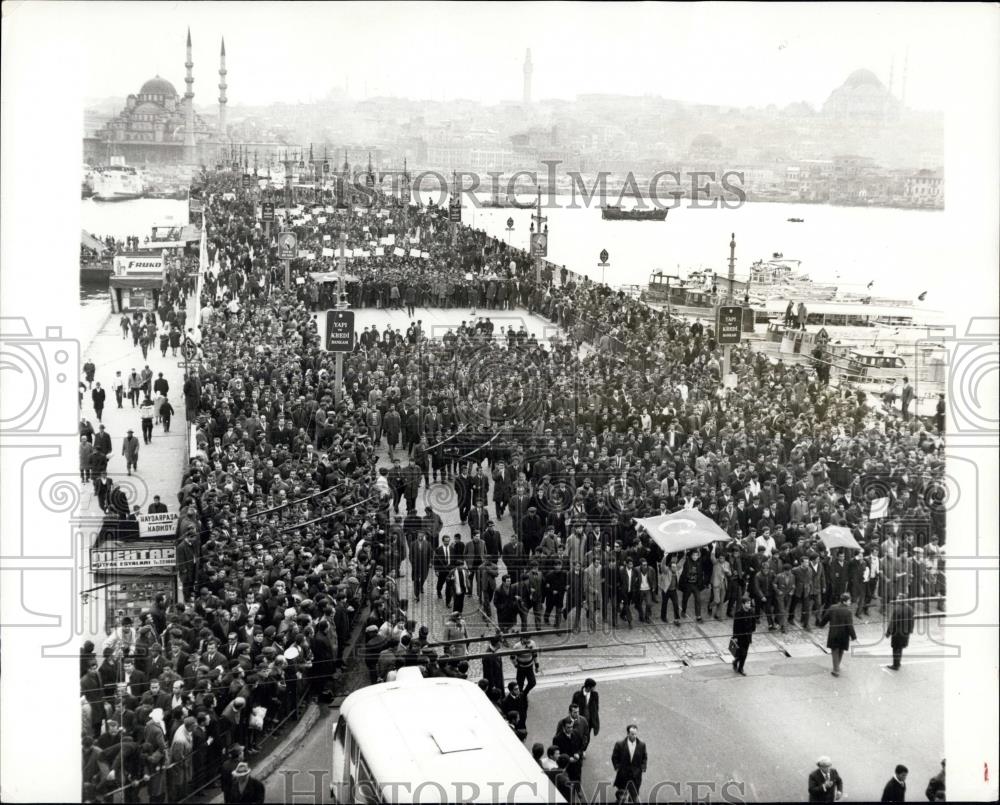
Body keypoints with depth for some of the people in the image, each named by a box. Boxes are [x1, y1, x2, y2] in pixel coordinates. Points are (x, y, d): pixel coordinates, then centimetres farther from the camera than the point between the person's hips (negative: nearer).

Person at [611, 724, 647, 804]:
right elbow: (614, 758, -1)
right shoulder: (619, 744, -11)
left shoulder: (641, 745, -5)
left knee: (634, 797, 9)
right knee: (620, 796, 12)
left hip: (636, 776, 1)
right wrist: (617, 768, -6)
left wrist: (643, 769, -3)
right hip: (622, 775, -1)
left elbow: (644, 758, 7)